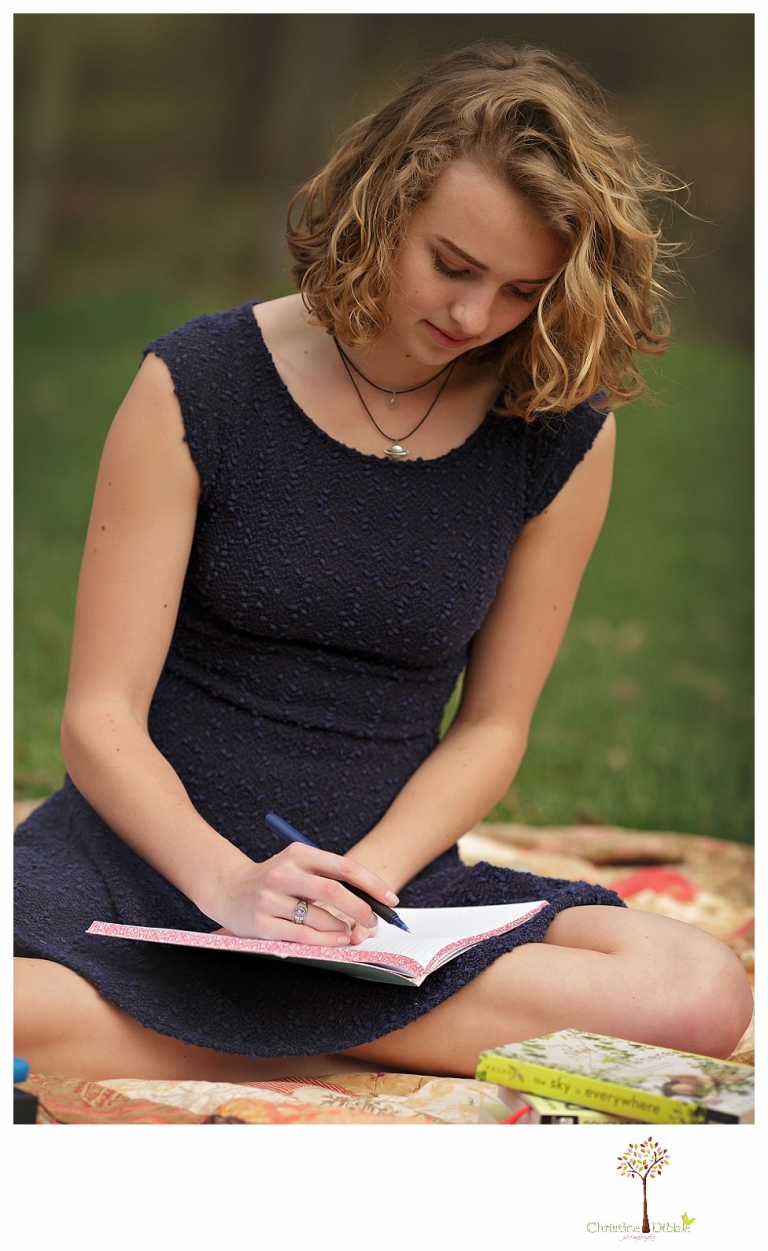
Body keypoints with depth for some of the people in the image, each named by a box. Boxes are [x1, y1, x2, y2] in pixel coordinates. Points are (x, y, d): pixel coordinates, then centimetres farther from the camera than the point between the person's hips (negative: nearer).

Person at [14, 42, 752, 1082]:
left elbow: (493, 725, 6)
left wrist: (360, 876, -12)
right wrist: (230, 883, -25)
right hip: (152, 852, -4)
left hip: (383, 871, 4)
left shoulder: (564, 435, 1)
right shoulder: (197, 387, -6)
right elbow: (101, 718, -8)